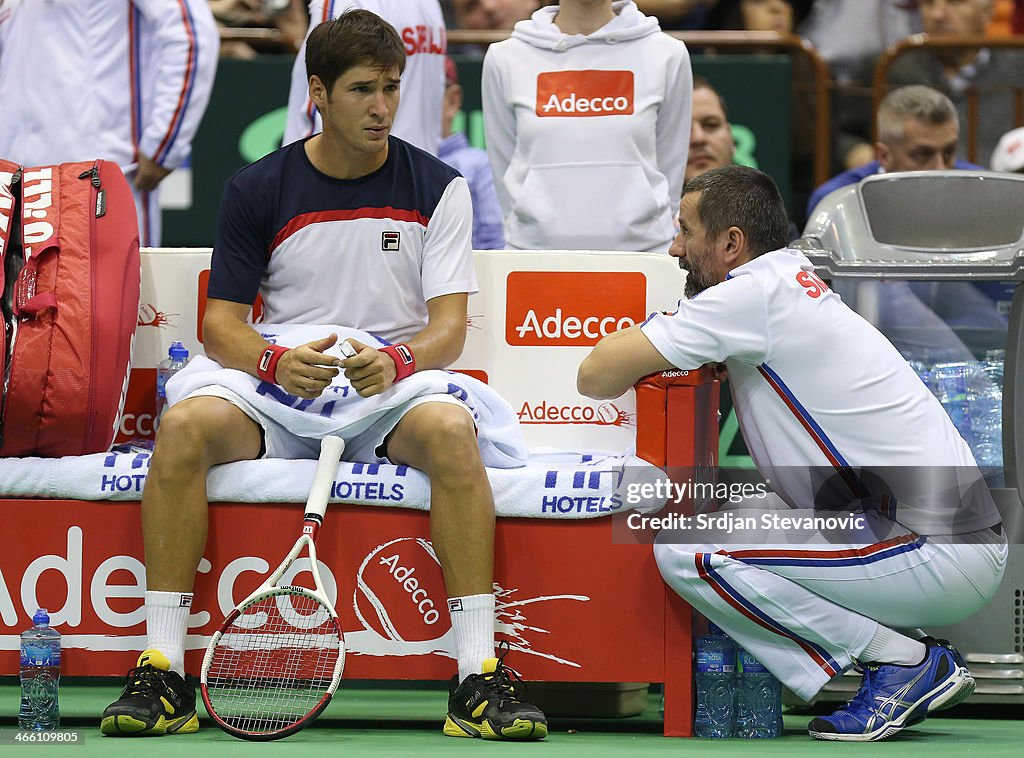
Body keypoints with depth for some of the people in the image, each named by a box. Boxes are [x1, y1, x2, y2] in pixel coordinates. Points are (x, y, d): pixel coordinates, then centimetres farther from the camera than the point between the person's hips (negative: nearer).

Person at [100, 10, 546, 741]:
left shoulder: (437, 187, 3)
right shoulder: (257, 189, 4)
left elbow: (450, 324, -3)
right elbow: (222, 320, 2)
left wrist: (397, 361, -26)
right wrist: (276, 363, -21)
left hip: (393, 391, -1)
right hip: (275, 395, 1)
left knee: (451, 431, -36)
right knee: (184, 426, -31)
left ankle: (480, 679, -36)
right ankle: (161, 672, -29)